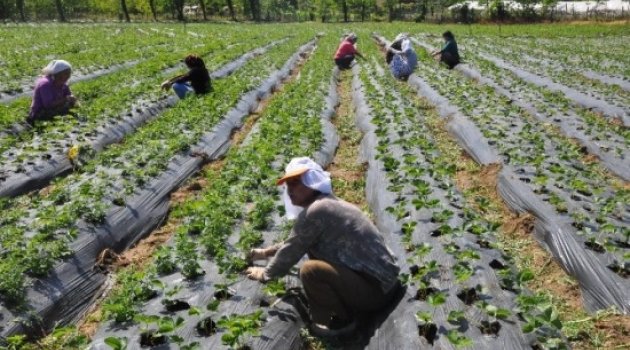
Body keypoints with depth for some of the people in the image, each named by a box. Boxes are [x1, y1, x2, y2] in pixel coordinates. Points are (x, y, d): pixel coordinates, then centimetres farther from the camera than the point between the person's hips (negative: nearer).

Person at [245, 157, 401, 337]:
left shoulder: (314, 212, -18)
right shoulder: (330, 203, 13)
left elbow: (291, 251, -7)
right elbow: (295, 242, 28)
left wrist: (266, 273, 10)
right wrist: (266, 252, 32)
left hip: (375, 290, -10)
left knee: (310, 270, -24)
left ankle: (342, 320, -1)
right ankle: (345, 309, 17)